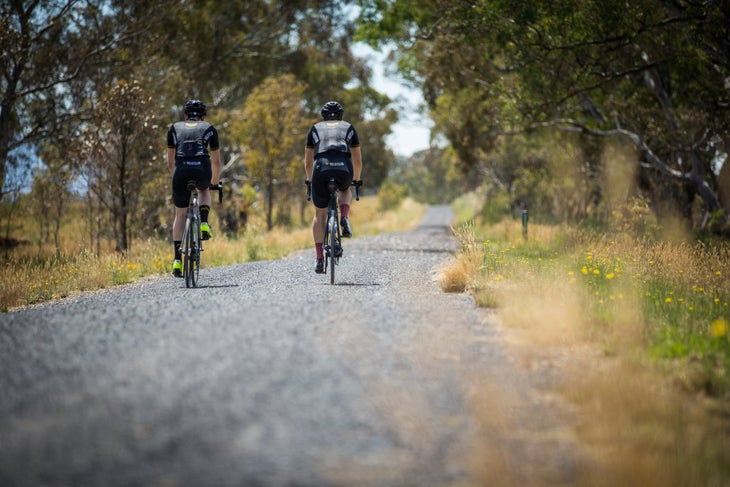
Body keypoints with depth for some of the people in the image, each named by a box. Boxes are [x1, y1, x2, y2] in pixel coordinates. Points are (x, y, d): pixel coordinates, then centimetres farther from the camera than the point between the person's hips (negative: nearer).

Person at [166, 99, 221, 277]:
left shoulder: (175, 128, 27)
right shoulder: (209, 129, 25)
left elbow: (170, 163, 27)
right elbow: (216, 162, 28)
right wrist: (214, 182, 44)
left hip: (181, 171, 0)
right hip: (203, 171, 0)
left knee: (180, 214, 17)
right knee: (204, 190, 37)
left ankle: (177, 260, 12)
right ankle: (204, 224, 13)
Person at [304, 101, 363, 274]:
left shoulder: (315, 128, 29)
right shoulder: (349, 128, 29)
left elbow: (308, 163, 31)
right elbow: (358, 161, 32)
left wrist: (310, 180, 48)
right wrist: (356, 180, 49)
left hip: (321, 168, 0)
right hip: (344, 169, 0)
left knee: (320, 214, 17)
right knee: (345, 190, 37)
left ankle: (319, 259, 10)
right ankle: (344, 218, 8)